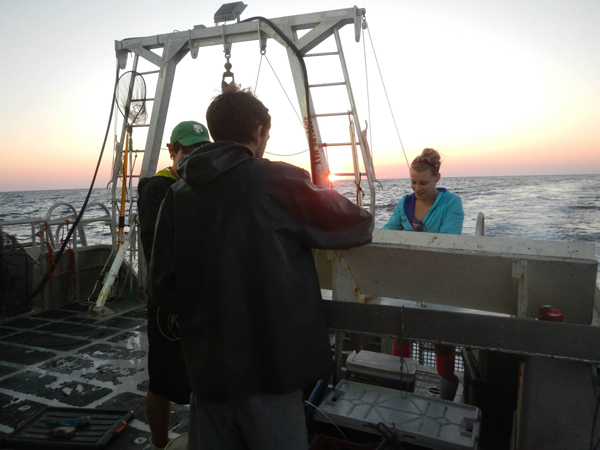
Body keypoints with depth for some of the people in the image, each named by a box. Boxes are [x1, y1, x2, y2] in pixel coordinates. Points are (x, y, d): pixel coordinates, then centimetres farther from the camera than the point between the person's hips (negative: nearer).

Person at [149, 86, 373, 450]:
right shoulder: (280, 182, -12)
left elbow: (164, 283, 0)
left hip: (207, 366, 5)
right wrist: (365, 221, 19)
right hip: (269, 365, -4)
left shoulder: (178, 194, 1)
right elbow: (356, 225, -4)